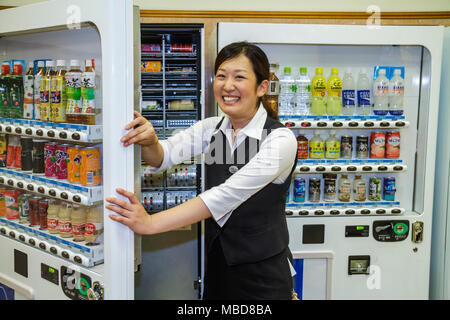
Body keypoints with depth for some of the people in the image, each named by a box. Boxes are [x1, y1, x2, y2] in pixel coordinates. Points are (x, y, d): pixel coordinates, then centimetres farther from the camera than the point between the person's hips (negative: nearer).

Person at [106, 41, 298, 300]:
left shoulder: (280, 140, -20)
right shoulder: (211, 128, 1)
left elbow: (227, 194, -29)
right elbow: (164, 156, -10)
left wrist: (151, 223, -33)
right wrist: (150, 141, -34)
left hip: (262, 275, -5)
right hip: (218, 263, 5)